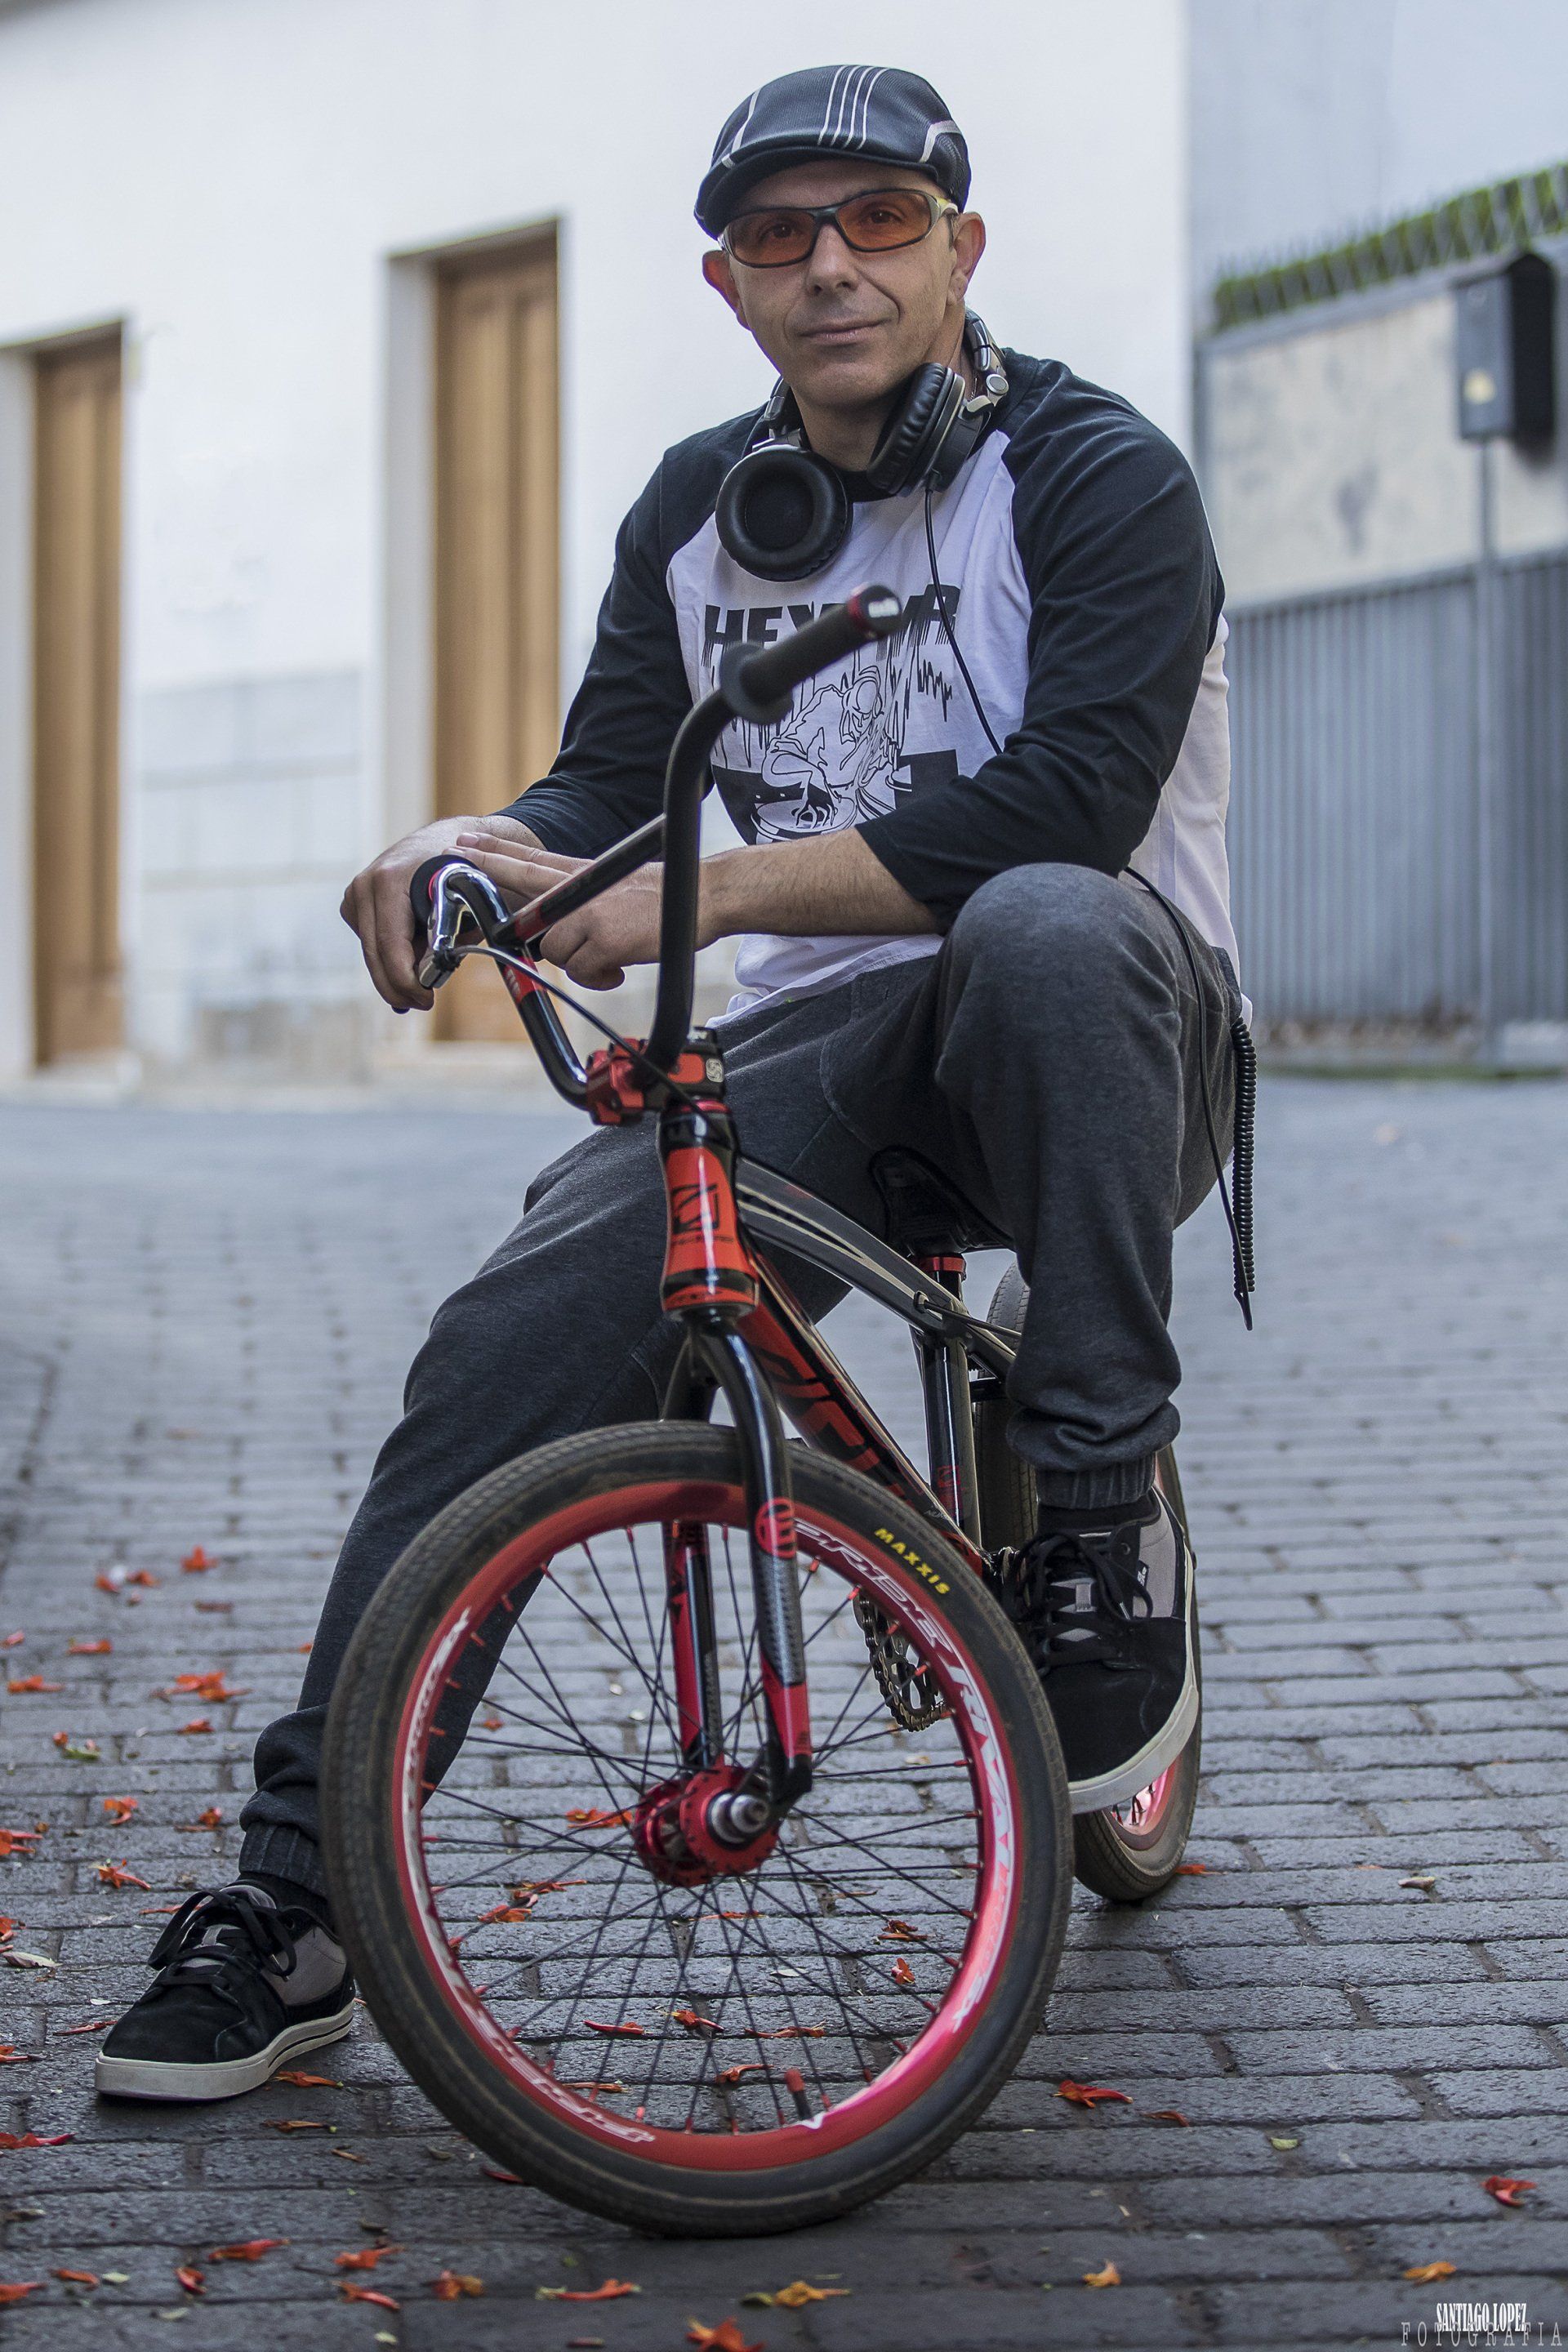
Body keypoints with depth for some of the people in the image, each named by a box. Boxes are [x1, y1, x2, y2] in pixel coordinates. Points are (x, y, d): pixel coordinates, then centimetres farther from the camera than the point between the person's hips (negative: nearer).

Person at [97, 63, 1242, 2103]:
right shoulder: (698, 515, 12)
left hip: (1100, 1052, -4)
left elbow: (1058, 805, -22)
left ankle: (1105, 1543, -24)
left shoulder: (1099, 477, -7)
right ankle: (297, 1899, -12)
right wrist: (473, 846, -17)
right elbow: (608, 794, 9)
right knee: (510, 1342, -19)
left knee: (1044, 930, -41)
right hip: (815, 1050, 4)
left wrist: (697, 895, -26)